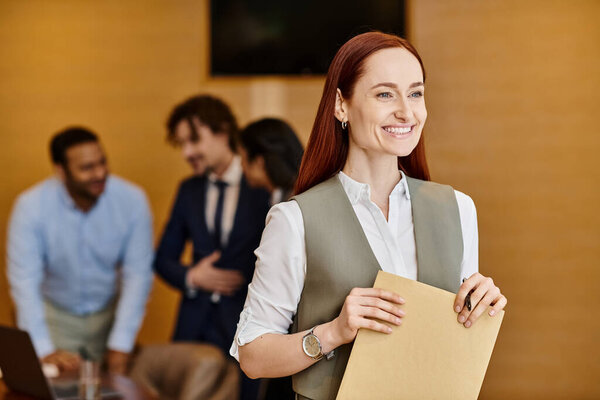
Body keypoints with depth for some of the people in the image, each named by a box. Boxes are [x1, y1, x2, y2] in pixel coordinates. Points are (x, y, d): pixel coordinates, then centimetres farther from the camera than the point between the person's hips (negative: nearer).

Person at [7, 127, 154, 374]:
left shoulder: (132, 200, -18)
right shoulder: (31, 206, -21)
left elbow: (138, 274, -15)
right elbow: (24, 282, -22)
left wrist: (121, 346, -20)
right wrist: (45, 351, -30)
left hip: (109, 314, 1)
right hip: (54, 315, -1)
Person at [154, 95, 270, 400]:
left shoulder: (262, 187, -3)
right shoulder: (188, 191, 12)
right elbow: (164, 259, 18)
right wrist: (190, 277, -3)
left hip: (246, 328, -4)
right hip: (195, 327, 4)